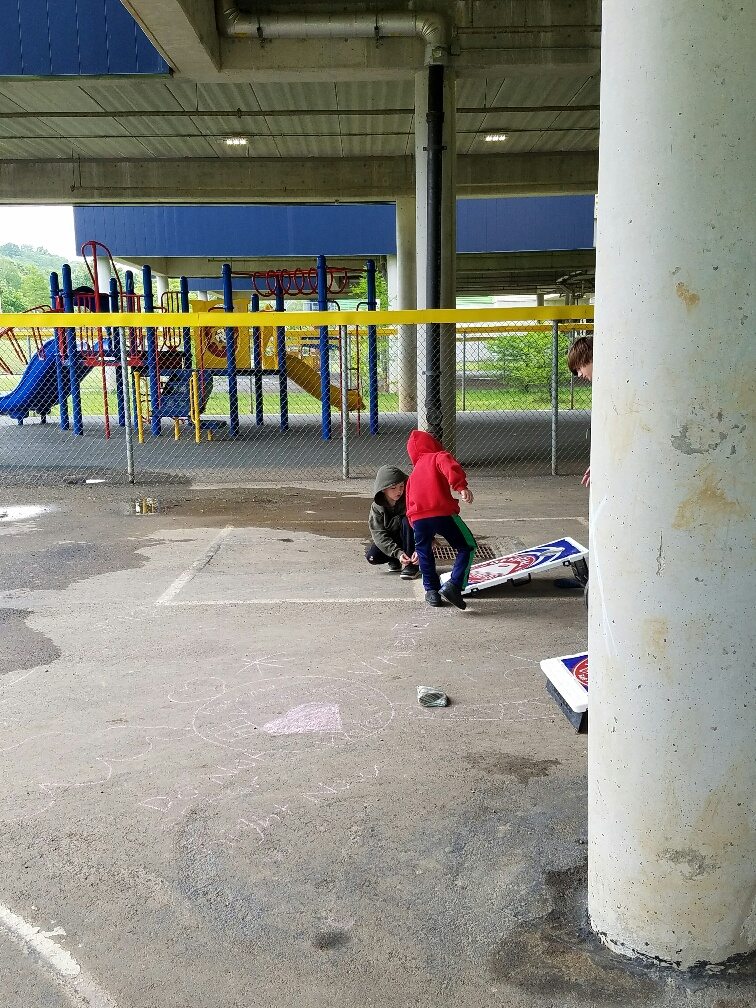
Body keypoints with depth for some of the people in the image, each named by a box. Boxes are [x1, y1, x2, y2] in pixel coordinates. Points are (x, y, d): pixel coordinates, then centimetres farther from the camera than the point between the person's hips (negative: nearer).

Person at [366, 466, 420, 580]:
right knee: (371, 556, -25)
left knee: (407, 521, -31)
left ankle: (411, 565, -23)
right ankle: (395, 562, 7)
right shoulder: (377, 507, -14)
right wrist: (397, 553, -35)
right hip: (389, 542, 1)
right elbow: (379, 535, -21)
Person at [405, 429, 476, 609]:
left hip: (417, 517, 5)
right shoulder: (439, 457, 15)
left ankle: (432, 591, 26)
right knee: (467, 547, 9)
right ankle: (453, 586, -4)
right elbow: (451, 467, -11)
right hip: (443, 512, -5)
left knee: (424, 552, 26)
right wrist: (462, 486, -24)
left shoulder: (413, 474, 32)